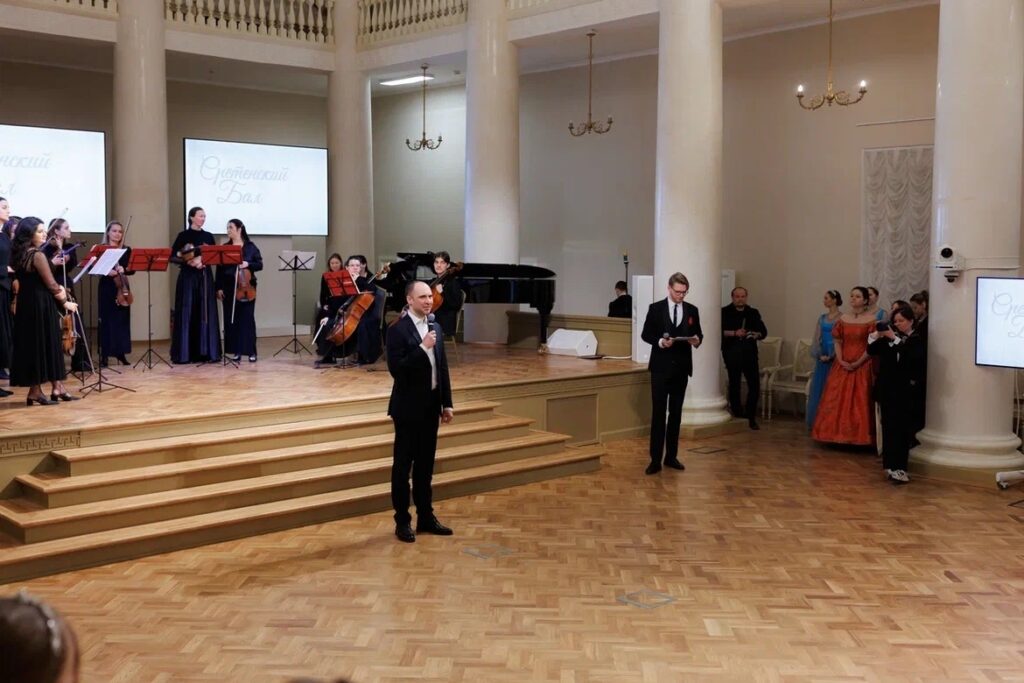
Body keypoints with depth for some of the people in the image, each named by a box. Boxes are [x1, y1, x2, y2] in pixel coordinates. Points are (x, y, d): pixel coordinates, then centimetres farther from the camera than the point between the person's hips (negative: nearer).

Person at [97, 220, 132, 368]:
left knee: (122, 320, 3)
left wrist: (123, 270, -19)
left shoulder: (127, 250, 8)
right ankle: (104, 355, 3)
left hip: (122, 288, 2)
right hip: (106, 289, -2)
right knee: (106, 320, -2)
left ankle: (121, 353, 11)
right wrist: (106, 272, -23)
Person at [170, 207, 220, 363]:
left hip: (205, 277, 4)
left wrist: (204, 260, -11)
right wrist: (188, 262, -19)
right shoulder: (183, 235, -1)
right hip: (188, 277, -4)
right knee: (187, 314, -5)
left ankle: (204, 352, 6)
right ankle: (184, 353, -1)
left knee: (206, 313, 2)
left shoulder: (208, 236, 11)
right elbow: (172, 257, -4)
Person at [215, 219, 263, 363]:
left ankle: (251, 352, 2)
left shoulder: (251, 246, 3)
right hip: (229, 288, 2)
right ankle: (237, 351, 8)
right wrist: (219, 287, 1)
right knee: (231, 319, 2)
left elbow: (259, 265, 1)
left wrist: (248, 264, -18)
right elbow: (219, 268, 7)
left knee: (247, 318, -3)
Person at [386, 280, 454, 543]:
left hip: (430, 406, 6)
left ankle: (426, 517, 23)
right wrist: (422, 347, -24)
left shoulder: (435, 328, 10)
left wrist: (447, 403, 10)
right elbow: (396, 369, -20)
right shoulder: (398, 330, -12)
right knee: (403, 465, 3)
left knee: (425, 464, 14)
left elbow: (442, 368, 13)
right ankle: (402, 521, 11)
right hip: (408, 407, -6)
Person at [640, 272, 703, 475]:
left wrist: (697, 340, -14)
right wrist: (660, 342, -20)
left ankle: (671, 456, 18)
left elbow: (699, 334, 9)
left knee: (676, 413, 9)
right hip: (661, 367, -3)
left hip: (681, 368, 3)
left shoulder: (692, 310, 7)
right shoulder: (656, 308, -2)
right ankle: (655, 459, -2)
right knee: (658, 413, -3)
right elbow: (645, 334, -2)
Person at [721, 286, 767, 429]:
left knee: (755, 384, -3)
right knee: (734, 384, 5)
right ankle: (737, 413, 16)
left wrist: (756, 335, -9)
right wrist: (734, 333, -19)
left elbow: (763, 331, 13)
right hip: (732, 354, -2)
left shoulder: (753, 313, 13)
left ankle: (751, 417, 8)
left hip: (750, 353, 3)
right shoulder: (725, 312, 3)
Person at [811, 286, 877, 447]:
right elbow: (837, 342, 7)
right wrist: (841, 361, -7)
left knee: (860, 401, -3)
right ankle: (838, 434, 11)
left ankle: (859, 436, 3)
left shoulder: (871, 320, -4)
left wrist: (858, 363, -14)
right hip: (842, 365, 4)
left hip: (862, 366, -4)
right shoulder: (843, 319, 9)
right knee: (837, 400, 4)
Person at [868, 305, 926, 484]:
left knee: (901, 429, -6)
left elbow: (910, 357, -20)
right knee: (889, 427, 5)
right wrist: (877, 337, -7)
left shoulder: (916, 340, -3)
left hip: (904, 390, -4)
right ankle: (892, 465, 10)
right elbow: (871, 351, 9)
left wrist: (895, 339, -19)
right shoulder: (889, 337, 8)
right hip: (887, 388, 4)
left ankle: (899, 468, -7)